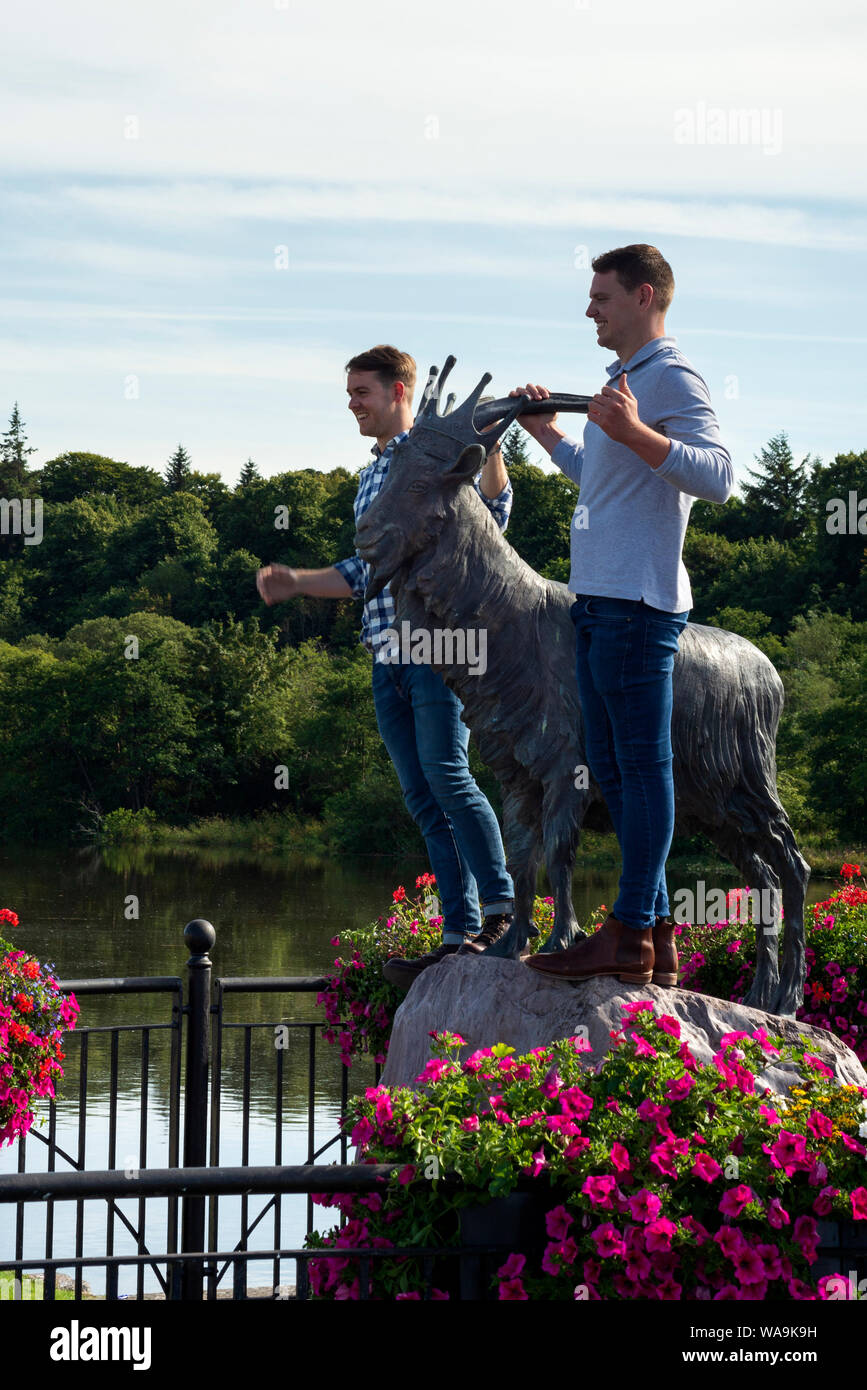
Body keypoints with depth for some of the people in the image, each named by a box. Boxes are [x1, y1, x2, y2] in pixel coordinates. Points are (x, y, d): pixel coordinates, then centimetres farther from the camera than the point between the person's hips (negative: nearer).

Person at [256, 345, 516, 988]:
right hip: (387, 651, 8)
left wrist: (490, 448, -25)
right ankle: (462, 936, 2)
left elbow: (491, 517, -10)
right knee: (423, 798, 2)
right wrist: (295, 582, 23)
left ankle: (504, 911, -11)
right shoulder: (371, 477, 25)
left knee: (445, 774, -19)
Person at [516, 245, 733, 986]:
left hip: (637, 601, -11)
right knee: (611, 766, 11)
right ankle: (657, 933, 16)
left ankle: (631, 935, -7)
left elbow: (717, 475, -22)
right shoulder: (625, 380, 22)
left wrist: (636, 434, -33)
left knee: (642, 764, -8)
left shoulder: (672, 378, -9)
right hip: (600, 596, 11)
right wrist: (544, 432, 29)